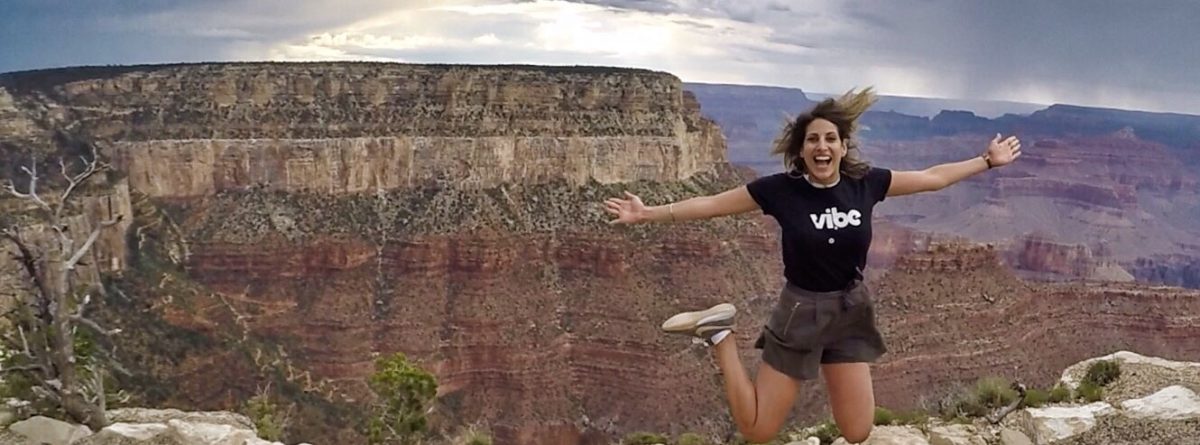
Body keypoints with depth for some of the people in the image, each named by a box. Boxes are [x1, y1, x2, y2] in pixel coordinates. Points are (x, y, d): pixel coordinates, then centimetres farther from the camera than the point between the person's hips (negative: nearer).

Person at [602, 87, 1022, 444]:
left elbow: (933, 177, 7)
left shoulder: (865, 183, -7)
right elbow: (711, 204, -9)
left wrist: (987, 161, 12)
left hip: (850, 313, 3)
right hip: (800, 312, -3)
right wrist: (647, 214, -13)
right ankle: (719, 334, 16)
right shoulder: (781, 189, -15)